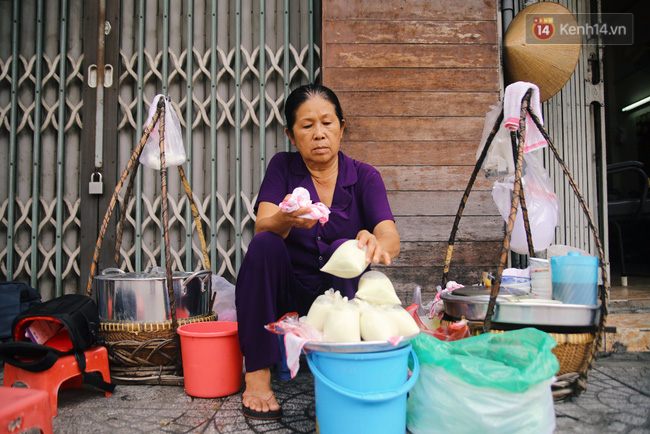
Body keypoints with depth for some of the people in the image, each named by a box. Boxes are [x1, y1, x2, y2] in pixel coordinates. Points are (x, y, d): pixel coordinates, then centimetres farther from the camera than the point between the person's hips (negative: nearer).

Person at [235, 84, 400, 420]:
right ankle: (257, 374, -22)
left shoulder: (364, 177, -2)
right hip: (286, 298, 1)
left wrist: (377, 244, -45)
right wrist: (285, 220, -43)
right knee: (264, 245, -27)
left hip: (340, 294, -1)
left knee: (344, 249, -28)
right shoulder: (282, 168, -1)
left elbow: (390, 237, -20)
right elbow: (263, 226, -18)